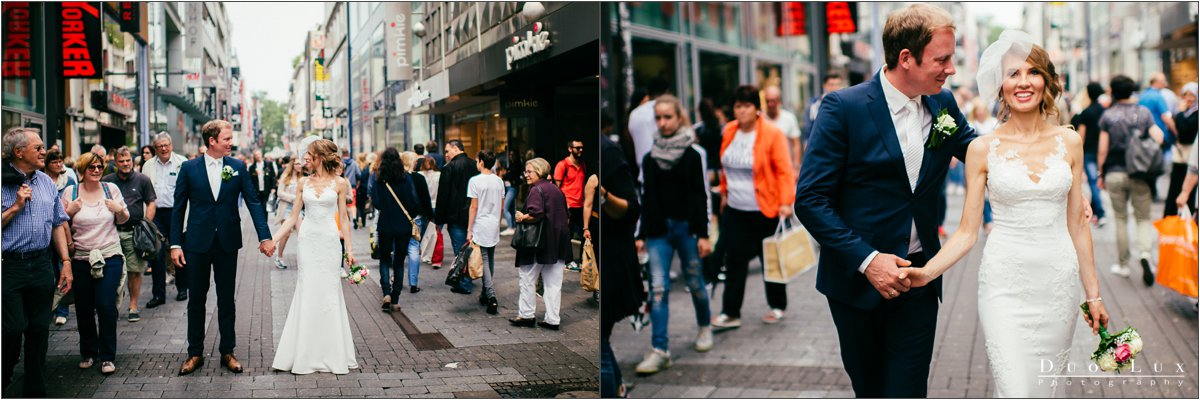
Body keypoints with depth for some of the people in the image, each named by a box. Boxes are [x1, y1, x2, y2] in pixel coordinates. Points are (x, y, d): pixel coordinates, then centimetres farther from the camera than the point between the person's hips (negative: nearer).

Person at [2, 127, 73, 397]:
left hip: (41, 264, 5)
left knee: (39, 330, 9)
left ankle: (35, 392, 19)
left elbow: (58, 224, 14)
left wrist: (66, 262, 8)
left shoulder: (46, 182, 10)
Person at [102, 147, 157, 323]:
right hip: (112, 232, 1)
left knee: (135, 271, 0)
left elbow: (151, 203, 6)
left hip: (134, 232, -1)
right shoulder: (107, 181, 10)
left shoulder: (143, 180, 6)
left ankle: (133, 307, 9)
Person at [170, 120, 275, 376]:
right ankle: (195, 353, 19)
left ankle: (227, 352, 19)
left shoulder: (238, 167, 0)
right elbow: (178, 208, 1)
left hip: (228, 242, 1)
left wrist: (265, 237, -11)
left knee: (226, 300, 9)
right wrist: (175, 244, -4)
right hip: (197, 242, 0)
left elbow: (253, 202, -2)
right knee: (196, 300, 8)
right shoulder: (189, 168, -2)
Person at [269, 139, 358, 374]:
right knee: (307, 295, 2)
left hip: (330, 242, -2)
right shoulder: (303, 183, 7)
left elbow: (343, 219, 2)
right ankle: (306, 355, 10)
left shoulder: (339, 183, 0)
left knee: (329, 294, 2)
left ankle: (331, 354, 13)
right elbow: (293, 217, 8)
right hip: (308, 241, 2)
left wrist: (349, 249, -2)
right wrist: (272, 240, 1)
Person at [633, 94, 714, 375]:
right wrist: (642, 235, 7)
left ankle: (705, 327, 37)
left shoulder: (692, 156, -1)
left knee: (695, 282, 10)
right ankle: (659, 350, -6)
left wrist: (703, 234, -7)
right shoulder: (649, 159, 7)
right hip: (658, 230, 2)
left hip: (687, 228, -2)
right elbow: (646, 199, 11)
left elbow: (700, 197, -2)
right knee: (658, 288, -6)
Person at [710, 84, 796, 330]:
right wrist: (725, 192, 18)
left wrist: (786, 202, -20)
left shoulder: (772, 134, -12)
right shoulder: (729, 131, 5)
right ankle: (730, 313, 8)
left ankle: (777, 307, 28)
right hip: (735, 209, 5)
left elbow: (784, 171, -14)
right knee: (735, 259, 3)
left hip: (765, 209, -4)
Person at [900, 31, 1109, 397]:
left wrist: (1093, 294, 11)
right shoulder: (982, 149, -2)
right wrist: (926, 272, -17)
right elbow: (967, 232, -1)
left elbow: (1077, 224, 9)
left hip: (1059, 280, 2)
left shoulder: (1069, 141, 4)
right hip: (1005, 283, -2)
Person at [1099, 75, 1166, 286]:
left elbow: (1102, 150, -4)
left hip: (1115, 173, -1)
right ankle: (1144, 253, -16)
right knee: (1143, 218, 9)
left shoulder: (1108, 115, -3)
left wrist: (1101, 174, 6)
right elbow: (1158, 138, -6)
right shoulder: (1144, 112, 1)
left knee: (1121, 219, 11)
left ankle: (1123, 265, 16)